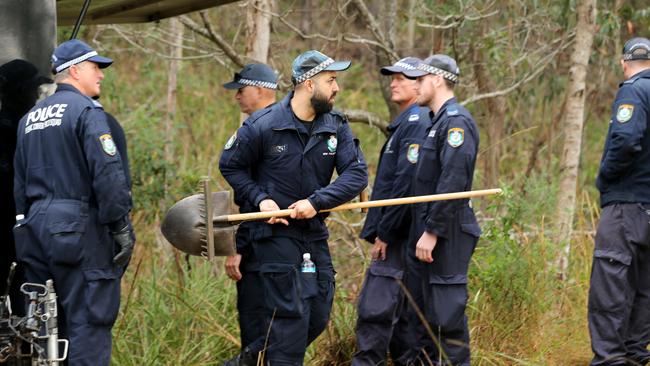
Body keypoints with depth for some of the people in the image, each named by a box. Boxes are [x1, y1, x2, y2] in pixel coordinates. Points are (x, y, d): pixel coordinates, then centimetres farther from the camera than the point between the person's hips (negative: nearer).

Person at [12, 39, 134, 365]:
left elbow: (19, 182, 21)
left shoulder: (29, 118, 17)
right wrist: (122, 228, -13)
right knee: (87, 322, -7)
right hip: (79, 229, -8)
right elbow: (109, 176, -16)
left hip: (35, 226, 8)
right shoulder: (87, 111, -8)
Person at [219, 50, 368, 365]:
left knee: (318, 316, 9)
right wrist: (260, 199, -13)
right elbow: (230, 165, 0)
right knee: (291, 314, -8)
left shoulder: (336, 126, -1)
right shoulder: (263, 126, -12)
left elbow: (356, 174, -9)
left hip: (315, 233, 6)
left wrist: (317, 201, -22)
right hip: (276, 232, -6)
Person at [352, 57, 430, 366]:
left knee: (375, 308, -12)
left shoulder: (416, 123, -13)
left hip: (401, 235, -10)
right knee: (399, 310, 13)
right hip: (397, 236, 10)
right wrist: (379, 230, 17)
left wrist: (384, 232, -18)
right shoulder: (405, 123, 19)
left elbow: (406, 183, -21)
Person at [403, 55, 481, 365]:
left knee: (447, 313, -9)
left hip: (447, 234, -10)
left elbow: (453, 183, -22)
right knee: (429, 311, 14)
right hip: (431, 230, 10)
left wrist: (431, 232, -22)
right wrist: (423, 231, 15)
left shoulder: (455, 121, -13)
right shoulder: (438, 121, 18)